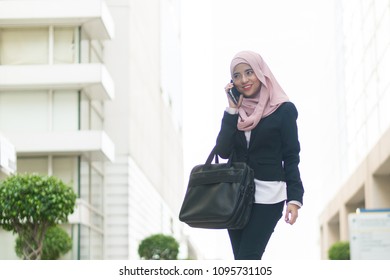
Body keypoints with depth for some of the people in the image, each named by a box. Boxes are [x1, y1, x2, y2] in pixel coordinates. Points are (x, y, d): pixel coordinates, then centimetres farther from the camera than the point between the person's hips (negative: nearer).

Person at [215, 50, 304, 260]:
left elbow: (291, 158, -3)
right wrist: (232, 110, -7)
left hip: (267, 195, -5)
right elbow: (223, 151, -3)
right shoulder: (235, 111, 10)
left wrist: (294, 198, -11)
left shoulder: (284, 110, -3)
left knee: (246, 260, -13)